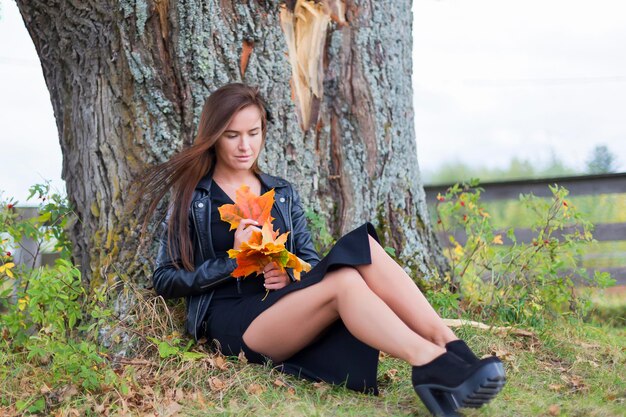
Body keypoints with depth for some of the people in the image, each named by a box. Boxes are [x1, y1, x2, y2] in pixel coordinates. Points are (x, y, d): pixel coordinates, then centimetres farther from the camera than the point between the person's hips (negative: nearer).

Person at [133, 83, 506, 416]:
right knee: (344, 279, -34)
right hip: (235, 322, -4)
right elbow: (164, 279, 2)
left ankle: (452, 349, -40)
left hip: (285, 302, 5)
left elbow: (310, 260, 21)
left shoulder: (283, 193, 21)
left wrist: (291, 273, -4)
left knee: (363, 248, -27)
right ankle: (432, 365, -52)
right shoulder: (191, 198, 8)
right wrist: (234, 261, -11)